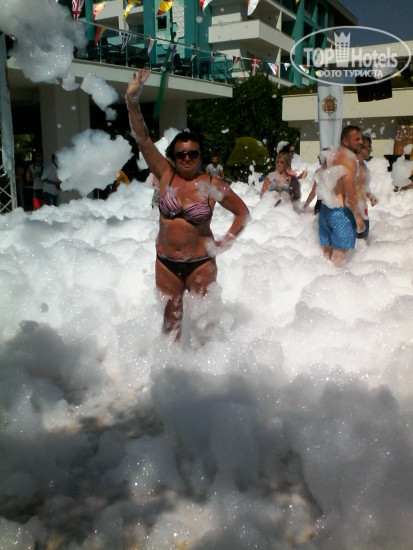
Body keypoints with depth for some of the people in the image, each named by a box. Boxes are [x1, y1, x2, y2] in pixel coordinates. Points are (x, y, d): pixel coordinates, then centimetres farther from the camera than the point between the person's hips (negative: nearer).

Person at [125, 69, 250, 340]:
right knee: (172, 319, 14)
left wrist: (226, 242, -8)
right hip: (166, 263, 2)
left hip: (201, 263, -2)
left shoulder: (212, 185, -7)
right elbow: (142, 139, -10)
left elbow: (243, 212, 2)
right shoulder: (166, 176, -3)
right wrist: (133, 99, -21)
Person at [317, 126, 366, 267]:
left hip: (325, 209, 9)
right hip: (341, 211, -9)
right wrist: (358, 216, -16)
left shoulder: (333, 155, 13)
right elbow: (350, 192, -20)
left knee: (327, 253, 15)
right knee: (339, 256, -4)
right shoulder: (349, 159, -14)